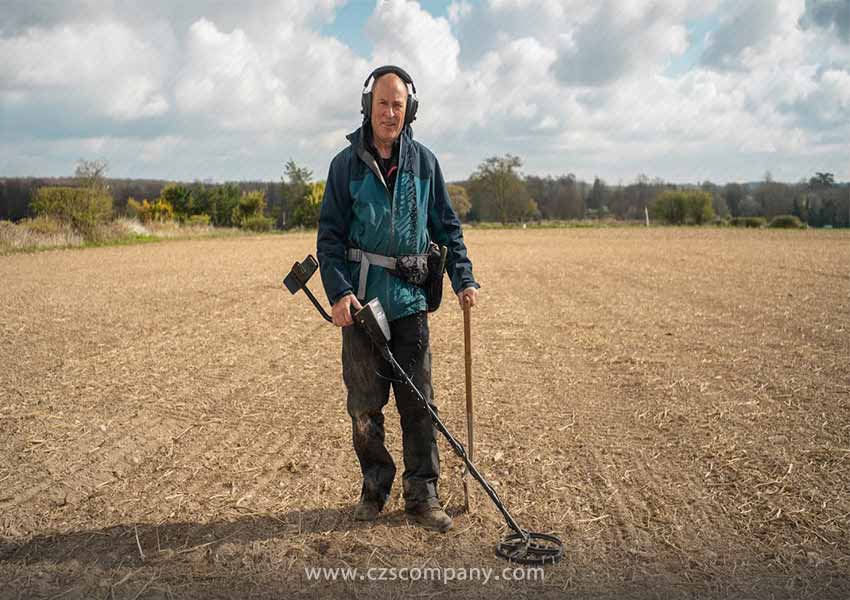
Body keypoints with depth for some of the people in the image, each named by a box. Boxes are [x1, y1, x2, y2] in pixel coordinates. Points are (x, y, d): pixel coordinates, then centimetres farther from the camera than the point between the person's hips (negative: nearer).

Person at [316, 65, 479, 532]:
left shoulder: (423, 161, 7)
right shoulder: (347, 164, 2)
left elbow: (446, 226, 12)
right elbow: (329, 235, -1)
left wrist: (463, 278, 1)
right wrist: (339, 291, -14)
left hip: (410, 300, 1)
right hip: (361, 299, -1)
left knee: (418, 402, 4)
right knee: (364, 404, 6)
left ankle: (422, 496, 14)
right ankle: (375, 487, 24)